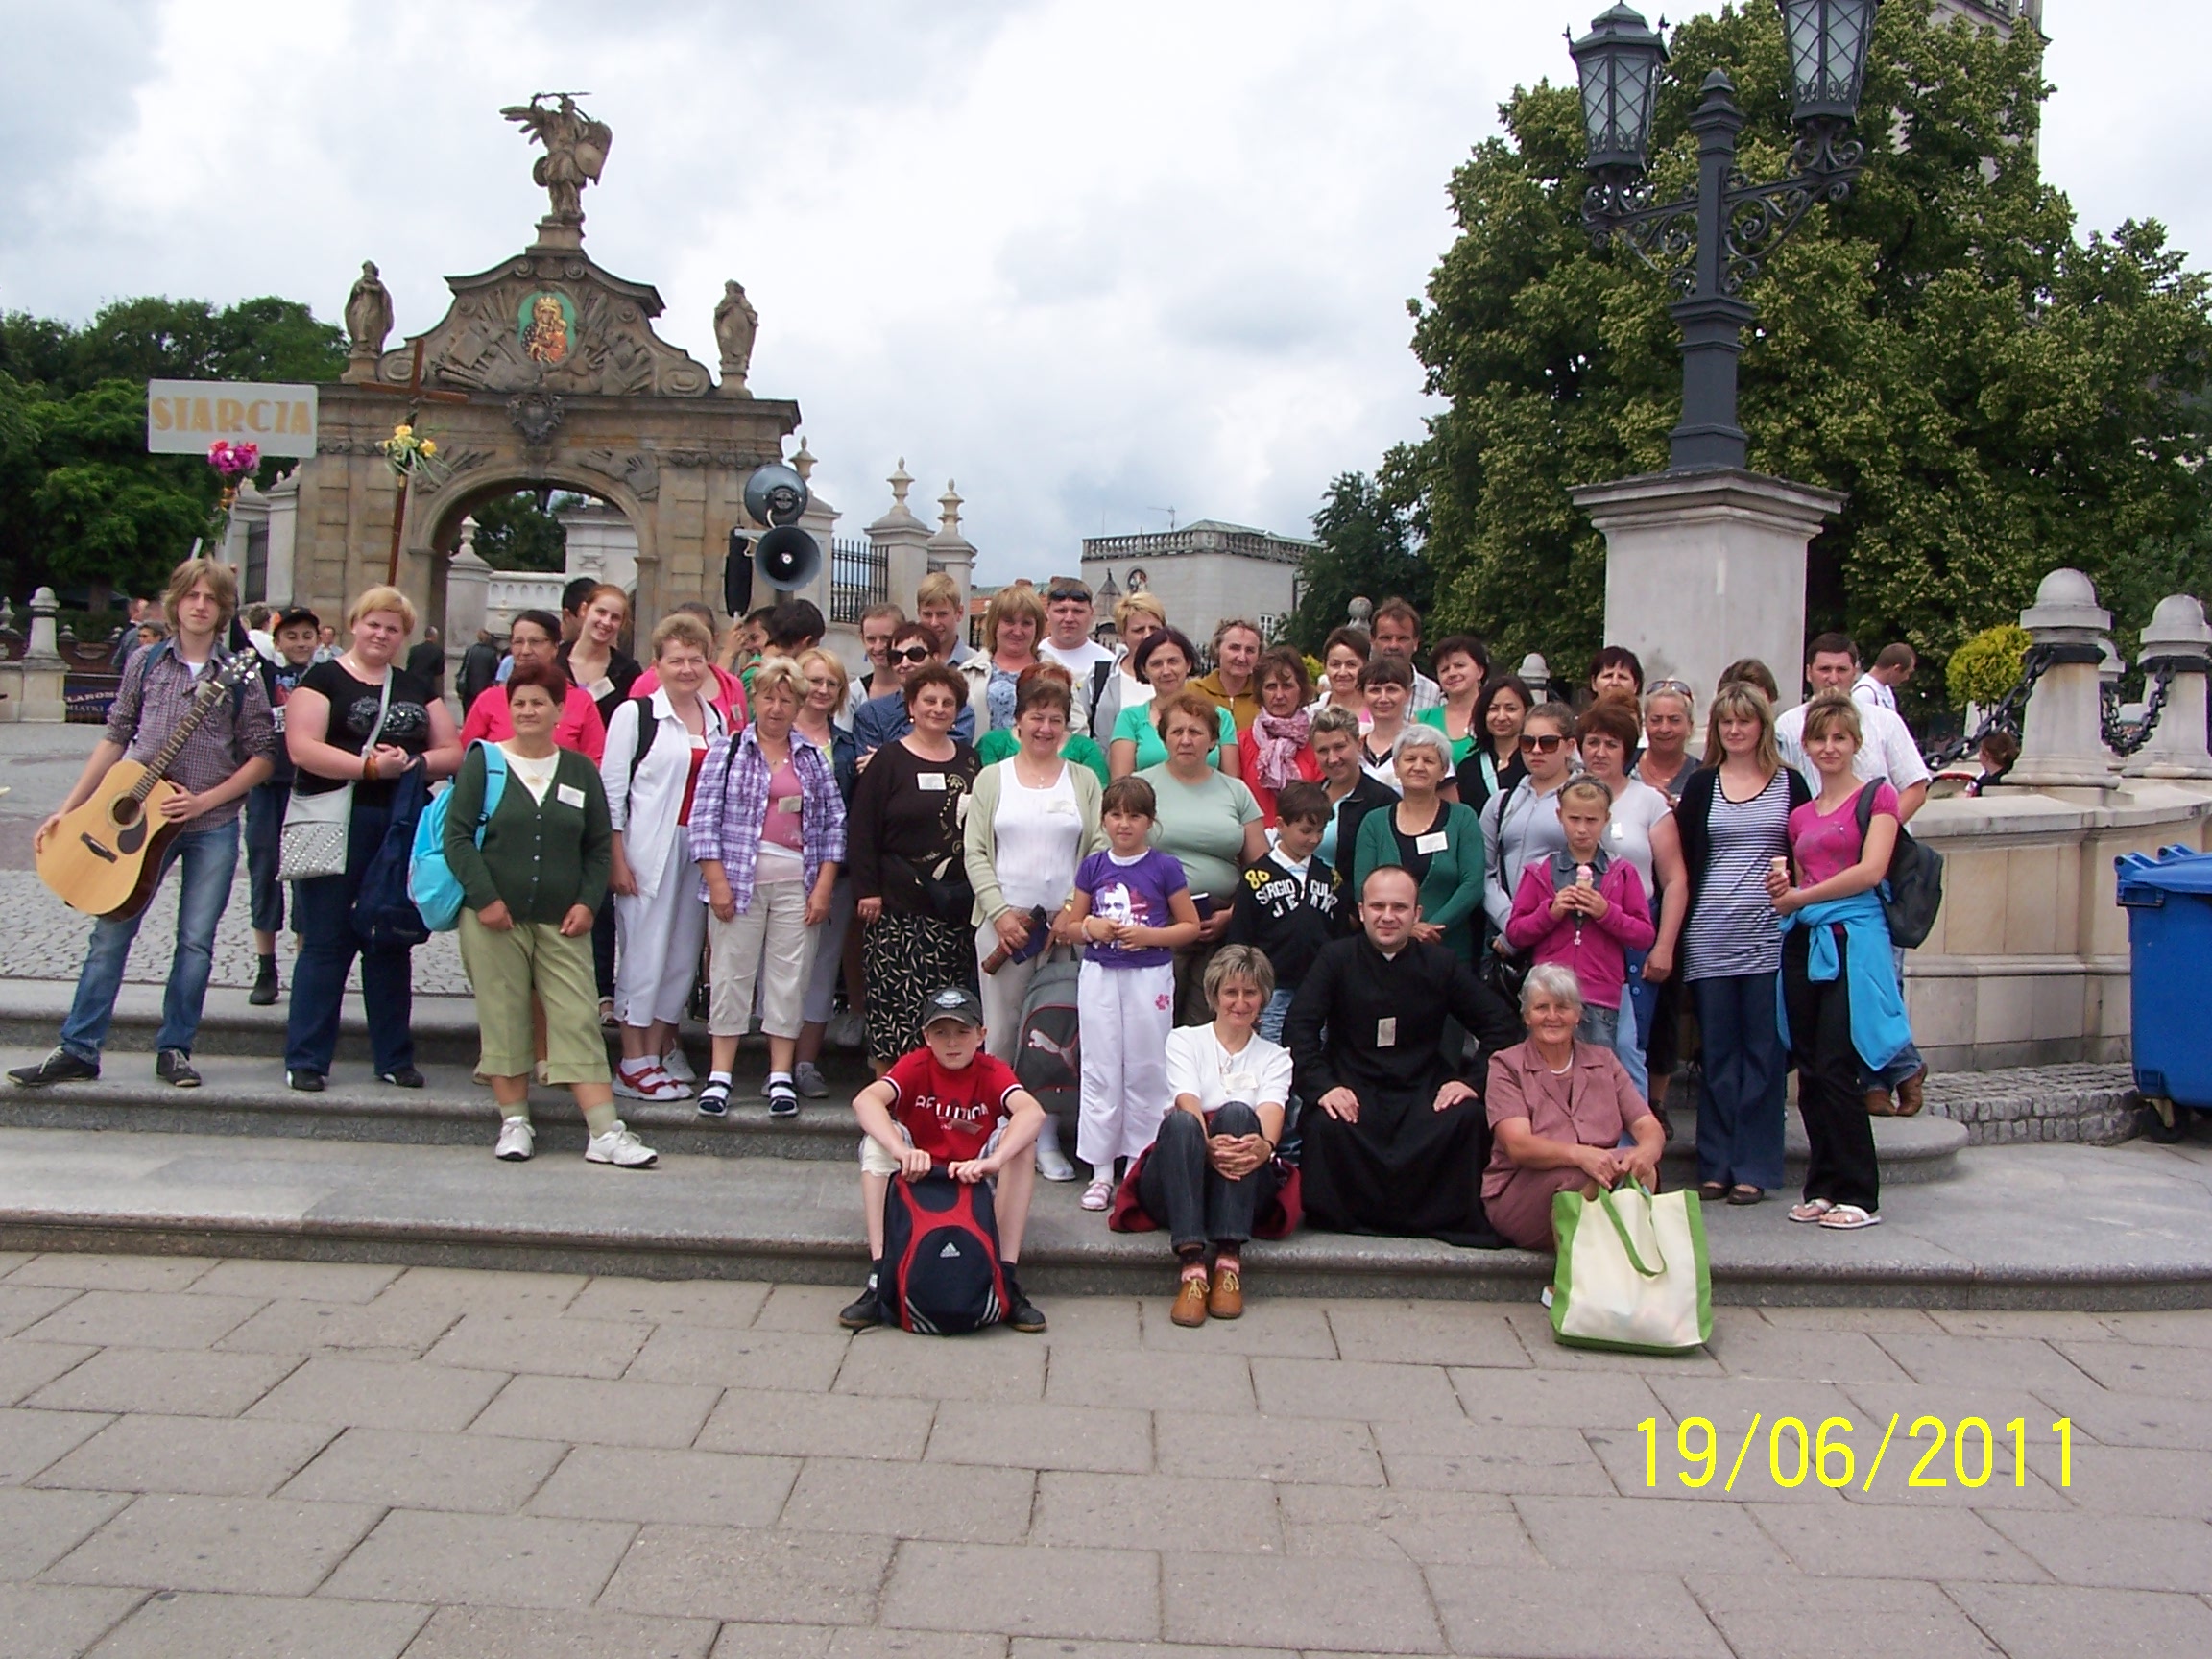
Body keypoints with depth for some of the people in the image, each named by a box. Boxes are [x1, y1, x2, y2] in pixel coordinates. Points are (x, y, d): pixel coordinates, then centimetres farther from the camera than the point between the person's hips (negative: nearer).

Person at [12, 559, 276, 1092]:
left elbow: (261, 756, -1)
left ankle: (174, 1049, 15)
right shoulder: (146, 663, 6)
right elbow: (115, 738, 9)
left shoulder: (241, 674, 0)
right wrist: (68, 808, 6)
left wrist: (205, 800, -11)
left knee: (196, 941, 2)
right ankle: (78, 1049, 9)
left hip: (212, 825, -1)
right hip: (139, 814, 2)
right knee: (109, 932, 2)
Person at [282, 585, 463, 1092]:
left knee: (392, 944, 10)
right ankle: (305, 1060, 6)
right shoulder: (323, 679, 1)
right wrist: (371, 766, -20)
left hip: (402, 827, 5)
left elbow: (453, 753, 11)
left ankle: (394, 1058, 18)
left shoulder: (418, 689, 16)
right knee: (326, 943, -1)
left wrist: (413, 762, -9)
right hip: (337, 826, -4)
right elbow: (302, 748, -12)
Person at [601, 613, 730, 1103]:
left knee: (684, 951, 7)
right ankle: (633, 1064, 5)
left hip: (699, 849, 5)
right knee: (644, 951, -2)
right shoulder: (635, 714, -3)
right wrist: (616, 858, -11)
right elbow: (611, 789, -6)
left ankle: (660, 1050, 17)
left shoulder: (717, 718, 12)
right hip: (648, 848, -5)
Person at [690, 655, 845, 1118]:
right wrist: (717, 881, -9)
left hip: (798, 883, 2)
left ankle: (781, 1076, 9)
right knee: (731, 973, 0)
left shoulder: (813, 758, 11)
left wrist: (823, 886, 0)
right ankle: (719, 1075, 5)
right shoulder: (727, 750, 4)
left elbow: (834, 823, 9)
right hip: (739, 879, -2)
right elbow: (704, 817, -1)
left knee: (790, 976, 2)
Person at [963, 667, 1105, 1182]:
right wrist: (1000, 911, -9)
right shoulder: (992, 778, 9)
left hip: (1066, 923, 0)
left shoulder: (1084, 781, 10)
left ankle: (1047, 1139, 10)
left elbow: (1101, 849, 4)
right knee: (1001, 1032, 1)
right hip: (1003, 920, 0)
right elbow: (974, 852, 3)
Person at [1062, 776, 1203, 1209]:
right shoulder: (1093, 867, 5)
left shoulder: (1164, 867, -2)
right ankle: (1101, 1173, 11)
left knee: (1146, 1072, 3)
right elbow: (1068, 926, 11)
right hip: (1099, 976, 2)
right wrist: (1091, 928, -10)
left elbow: (1191, 925, 1)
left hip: (1150, 976, -2)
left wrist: (1150, 935, -14)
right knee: (1100, 1072, 4)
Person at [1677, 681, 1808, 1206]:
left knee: (1763, 1052, 2)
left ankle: (1753, 1168, 8)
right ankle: (1715, 1166, 11)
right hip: (1709, 936, 1)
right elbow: (1683, 862, 5)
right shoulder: (1701, 786, 8)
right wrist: (1677, 933, -3)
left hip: (1768, 934, -1)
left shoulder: (1789, 784, 7)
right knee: (1717, 1053, 5)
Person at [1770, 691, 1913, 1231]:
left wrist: (1800, 897, -8)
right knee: (1809, 1071, 5)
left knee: (1835, 1070, -10)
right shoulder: (1801, 815, 19)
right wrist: (1783, 891, 1)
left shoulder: (1876, 797, 1)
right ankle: (1823, 1187, 14)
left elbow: (1870, 872, -12)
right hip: (1804, 942, 6)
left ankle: (1860, 1196, -2)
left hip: (1853, 938, -6)